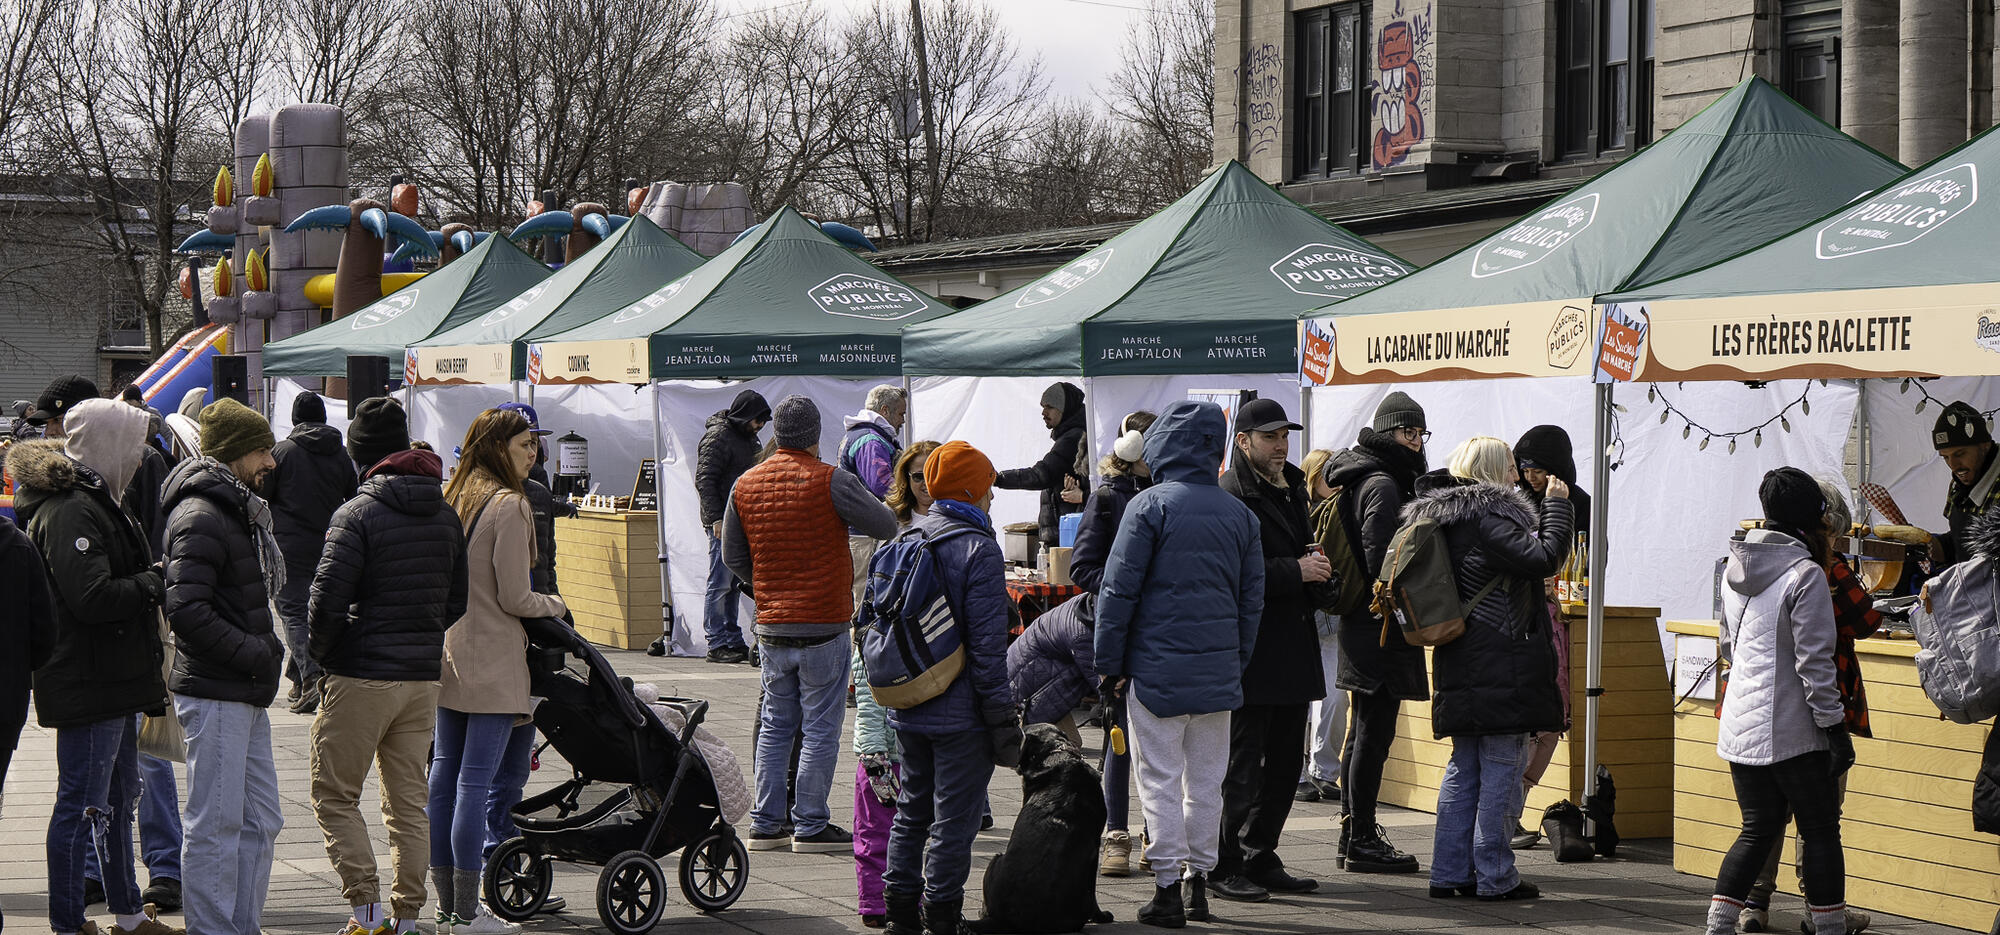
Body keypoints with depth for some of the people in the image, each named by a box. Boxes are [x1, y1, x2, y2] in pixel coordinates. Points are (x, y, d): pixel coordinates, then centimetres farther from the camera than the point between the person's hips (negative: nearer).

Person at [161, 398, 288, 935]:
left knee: (262, 821, 13)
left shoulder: (239, 512, 18)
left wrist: (266, 651, 12)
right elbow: (187, 611, -24)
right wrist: (257, 654, -19)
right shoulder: (201, 518, -15)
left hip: (247, 694, 10)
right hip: (215, 694, -10)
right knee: (216, 826, -6)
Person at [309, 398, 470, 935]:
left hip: (361, 676, -6)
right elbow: (457, 600, 13)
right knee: (410, 801, 12)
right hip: (424, 675, 6)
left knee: (334, 794, 4)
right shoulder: (445, 516, 7)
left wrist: (321, 653, -1)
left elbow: (327, 597, -17)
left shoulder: (357, 515, -13)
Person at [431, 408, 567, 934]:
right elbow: (514, 599, -14)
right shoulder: (510, 506, -15)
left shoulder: (449, 498, 9)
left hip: (447, 655, 8)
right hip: (493, 663, -8)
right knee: (477, 780, -6)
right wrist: (555, 606, 4)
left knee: (444, 773, 10)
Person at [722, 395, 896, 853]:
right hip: (824, 626, -5)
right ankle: (810, 826, 2)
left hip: (771, 627, 5)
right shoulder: (829, 481, -11)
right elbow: (887, 526, -7)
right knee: (820, 729, 1)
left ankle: (765, 824, 14)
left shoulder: (745, 485, 5)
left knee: (774, 726, 13)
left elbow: (732, 556, 13)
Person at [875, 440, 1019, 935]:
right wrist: (1004, 722, -12)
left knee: (912, 810, 17)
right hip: (959, 714, -7)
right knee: (954, 818, 0)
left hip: (908, 710, 7)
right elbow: (987, 647, -17)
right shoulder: (979, 550, -15)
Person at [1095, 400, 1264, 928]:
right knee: (1206, 780, 12)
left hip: (1157, 666, -5)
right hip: (1218, 670, 5)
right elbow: (1252, 600, 12)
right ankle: (1198, 881, 17)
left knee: (1161, 780, -1)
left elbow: (1118, 589, -8)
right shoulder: (1240, 514, 8)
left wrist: (1109, 662, -2)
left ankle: (1168, 888, -2)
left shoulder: (1151, 505, -8)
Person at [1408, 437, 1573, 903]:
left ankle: (1450, 872, 14)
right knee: (1502, 768, -3)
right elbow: (1544, 557, -22)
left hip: (1460, 667, 9)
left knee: (1463, 769, 13)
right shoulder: (1486, 517, -16)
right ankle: (1494, 877, -1)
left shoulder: (1445, 516, 13)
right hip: (1502, 666, -9)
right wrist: (1556, 503, -9)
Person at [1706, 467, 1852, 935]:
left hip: (1739, 726, 7)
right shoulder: (1805, 575, -14)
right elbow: (1815, 662, -16)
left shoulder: (1736, 569, 9)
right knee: (1820, 832, 4)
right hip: (1792, 729, -7)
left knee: (1759, 829, 13)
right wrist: (1836, 727, -12)